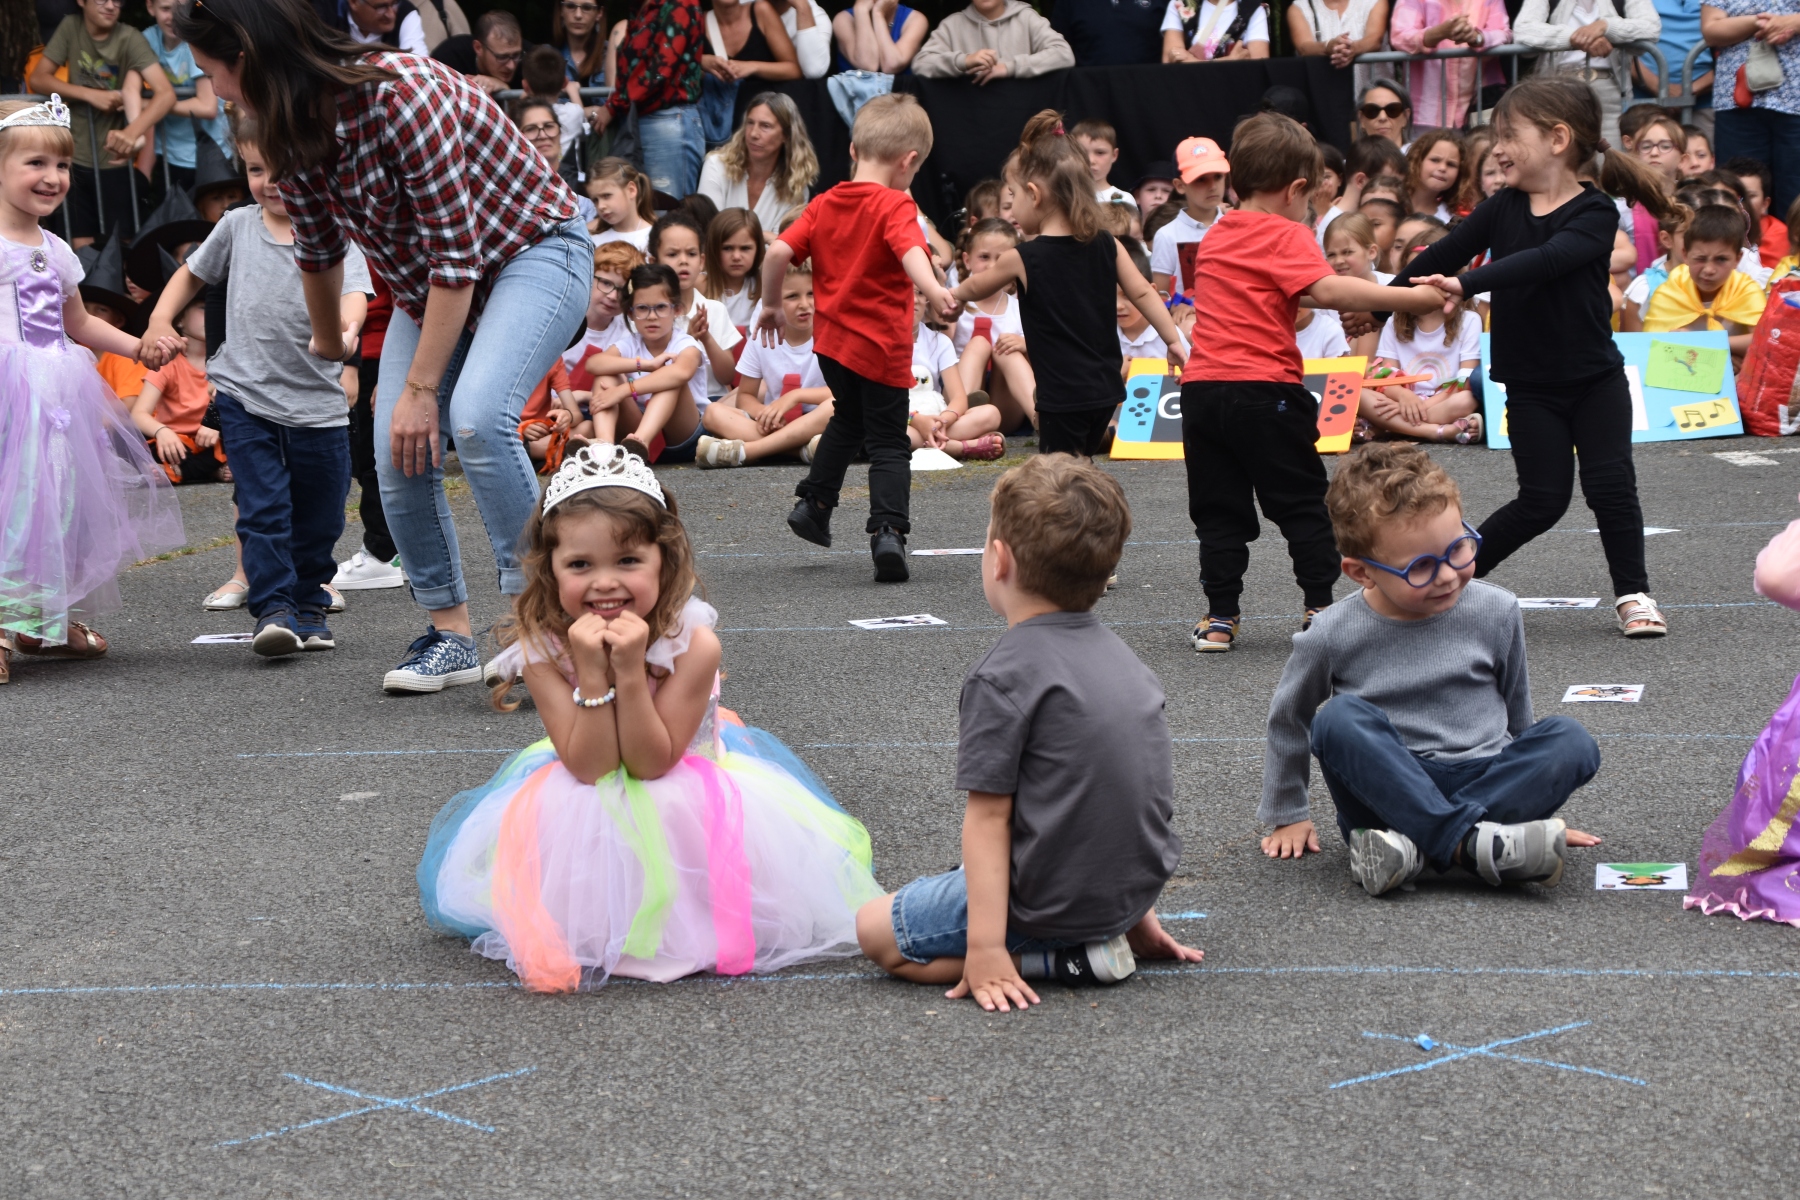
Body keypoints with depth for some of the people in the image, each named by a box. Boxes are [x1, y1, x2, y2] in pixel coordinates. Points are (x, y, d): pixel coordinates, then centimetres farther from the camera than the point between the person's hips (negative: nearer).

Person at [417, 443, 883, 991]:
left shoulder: (694, 642, -27)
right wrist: (593, 674, -39)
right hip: (586, 814, 1)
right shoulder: (541, 648, -23)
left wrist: (630, 671, -40)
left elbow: (651, 764, -27)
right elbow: (590, 767, -26)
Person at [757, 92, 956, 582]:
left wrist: (769, 305, 11)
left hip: (831, 339, 6)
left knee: (847, 419, 30)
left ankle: (814, 505, 39)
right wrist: (932, 289, -50)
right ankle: (888, 531, -15)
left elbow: (778, 252, -2)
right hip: (881, 347, -6)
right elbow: (910, 250, -34)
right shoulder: (894, 206, -14)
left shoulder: (824, 205, 3)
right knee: (888, 443, 0)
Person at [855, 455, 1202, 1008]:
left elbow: (988, 815, -19)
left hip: (1055, 898, -9)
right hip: (1135, 885, 9)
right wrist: (1138, 915, 20)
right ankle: (1111, 936, 9)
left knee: (875, 929, 3)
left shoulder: (1002, 678, -17)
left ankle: (1065, 957, -8)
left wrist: (985, 947, -20)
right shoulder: (1121, 655, 8)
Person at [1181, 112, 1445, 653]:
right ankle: (1321, 605, 10)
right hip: (1264, 388, -6)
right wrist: (1412, 298, -26)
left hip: (1201, 386, 6)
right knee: (1301, 506, 8)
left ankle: (1219, 618, 7)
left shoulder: (1213, 237, 18)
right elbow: (1326, 288, -23)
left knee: (1219, 509, 9)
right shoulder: (1287, 237, -5)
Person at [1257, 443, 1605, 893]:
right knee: (1339, 719, -31)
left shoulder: (1496, 613, 0)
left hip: (1483, 783, 2)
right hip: (1387, 791, -2)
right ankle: (1475, 847, -42)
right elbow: (1287, 718, 11)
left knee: (1571, 741, -25)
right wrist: (1286, 816, 17)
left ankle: (1415, 848, -36)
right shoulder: (1334, 636, -6)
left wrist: (1536, 797, 20)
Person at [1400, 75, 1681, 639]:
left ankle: (1632, 593, 8)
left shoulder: (1595, 213, -15)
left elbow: (1547, 260, -32)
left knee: (1611, 486, -7)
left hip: (1596, 379, -2)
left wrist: (1467, 282, -43)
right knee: (1543, 499, -3)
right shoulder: (1502, 208, 0)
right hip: (1530, 386, 2)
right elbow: (1441, 256, 5)